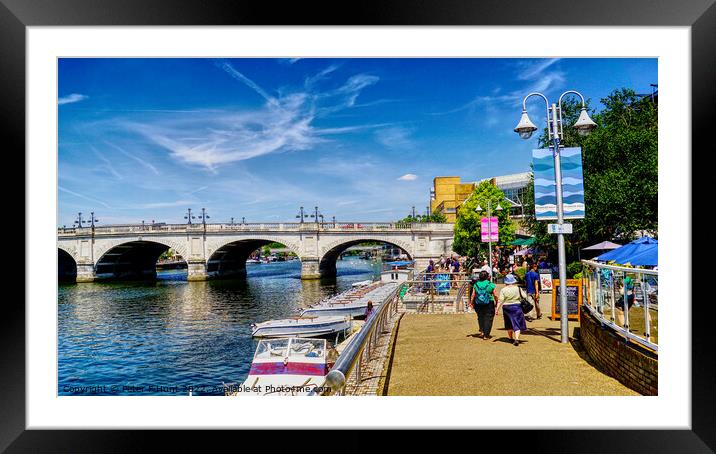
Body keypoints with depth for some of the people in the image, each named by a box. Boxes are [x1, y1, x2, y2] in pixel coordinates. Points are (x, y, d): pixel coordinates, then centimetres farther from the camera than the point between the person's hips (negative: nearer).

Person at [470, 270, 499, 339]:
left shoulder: (476, 284, 1)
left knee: (480, 317, 21)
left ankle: (482, 331, 16)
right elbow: (495, 296, -2)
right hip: (489, 304, -2)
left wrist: (471, 303, 10)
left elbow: (473, 295, 1)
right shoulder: (491, 285, -5)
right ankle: (486, 335, 5)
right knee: (488, 318, 5)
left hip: (478, 304, 3)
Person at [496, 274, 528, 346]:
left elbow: (500, 301, -11)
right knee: (517, 324, 1)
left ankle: (511, 338, 31)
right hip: (517, 307, -1)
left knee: (509, 324, 17)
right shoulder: (518, 289, -3)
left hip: (507, 308, 1)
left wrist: (497, 309, -9)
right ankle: (516, 339, -15)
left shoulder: (503, 290, -7)